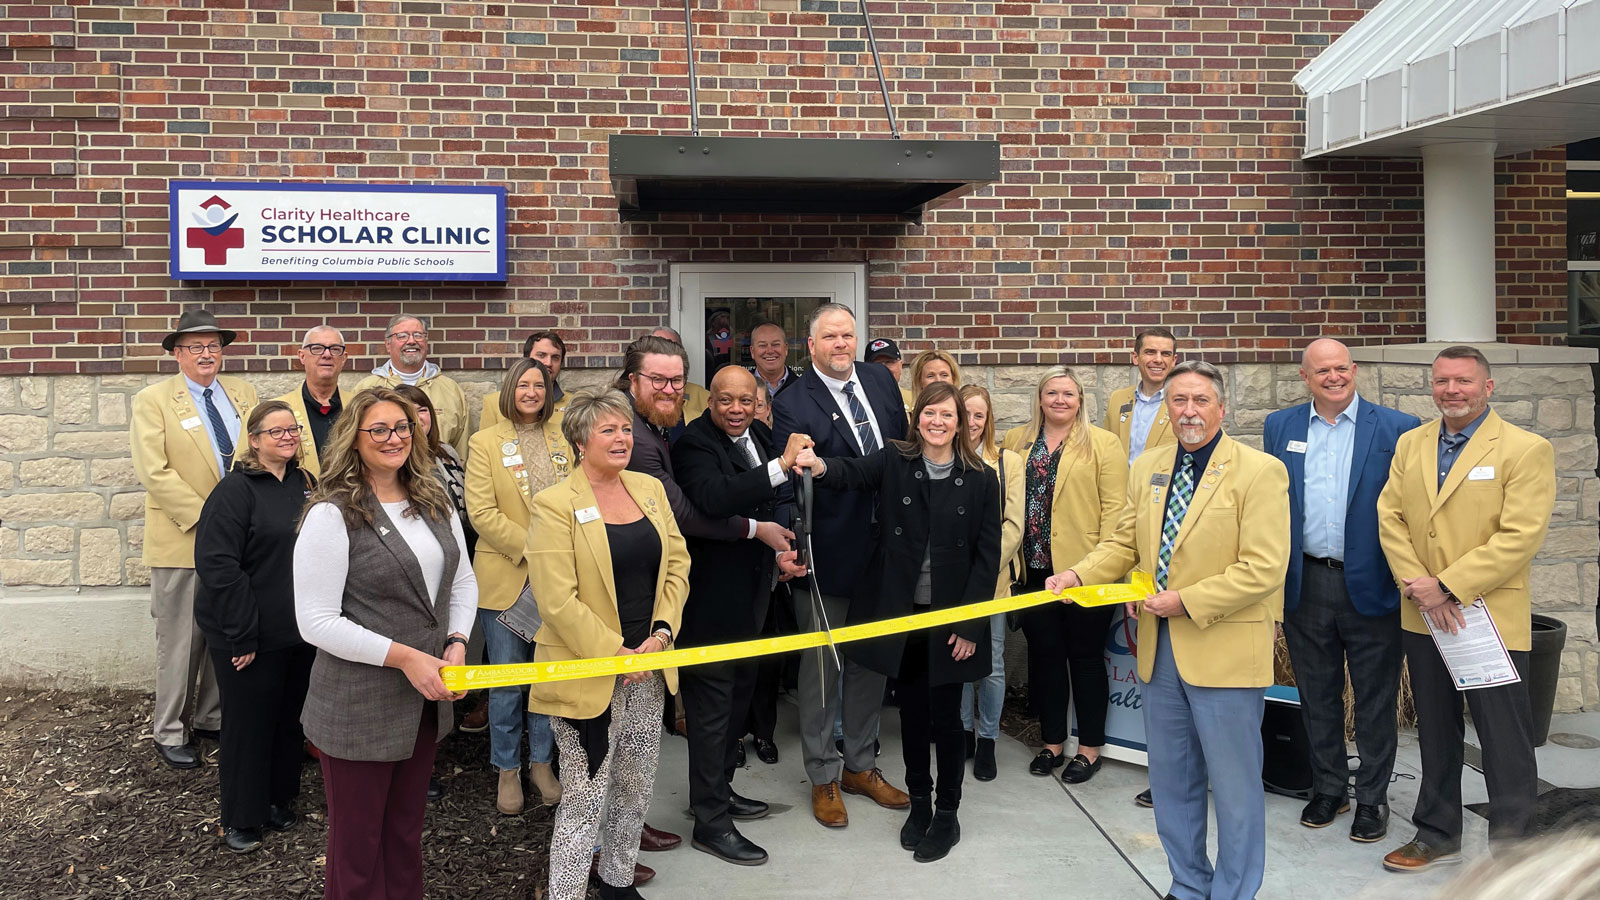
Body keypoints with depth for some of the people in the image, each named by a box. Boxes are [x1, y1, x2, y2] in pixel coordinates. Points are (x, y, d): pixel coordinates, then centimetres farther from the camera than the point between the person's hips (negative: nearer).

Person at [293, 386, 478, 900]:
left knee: (406, 831, 20)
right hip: (359, 709, -6)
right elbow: (316, 622, -18)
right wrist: (403, 656, -20)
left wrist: (457, 642, -4)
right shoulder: (332, 515, -14)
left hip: (426, 699, 6)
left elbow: (463, 581, 14)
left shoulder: (435, 503, 7)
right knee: (358, 841, 10)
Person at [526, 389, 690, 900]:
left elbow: (676, 565, 9)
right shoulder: (555, 505, -12)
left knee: (635, 790, 16)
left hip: (647, 665, 6)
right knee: (585, 800, -1)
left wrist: (662, 632, -5)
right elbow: (557, 599, -17)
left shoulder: (649, 488, 7)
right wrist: (615, 652, -17)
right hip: (588, 674, -6)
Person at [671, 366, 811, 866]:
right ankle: (710, 821, 12)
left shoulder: (760, 436, 7)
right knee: (712, 705, 0)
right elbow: (713, 499, -39)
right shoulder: (695, 444, -18)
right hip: (713, 596, -9)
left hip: (751, 593, 9)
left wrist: (779, 551, 11)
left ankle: (719, 788, 40)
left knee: (739, 693, 22)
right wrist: (782, 465, -39)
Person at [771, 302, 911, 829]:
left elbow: (903, 449, 13)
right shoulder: (793, 405, -14)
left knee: (871, 662, 17)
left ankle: (860, 765, 34)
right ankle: (823, 777, 24)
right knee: (822, 670, 8)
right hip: (828, 556, -5)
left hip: (882, 548, 6)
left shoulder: (881, 380, 4)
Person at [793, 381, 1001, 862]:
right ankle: (919, 802, 32)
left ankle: (947, 815, 24)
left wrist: (970, 624, -9)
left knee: (945, 715, 5)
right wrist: (820, 466, -46)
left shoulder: (981, 479, -3)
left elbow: (987, 556, -4)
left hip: (952, 618, -1)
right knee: (912, 711, 14)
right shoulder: (894, 462, -1)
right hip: (902, 611, 1)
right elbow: (854, 472, -23)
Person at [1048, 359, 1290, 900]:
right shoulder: (1147, 469, 9)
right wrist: (1079, 573, -7)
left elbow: (1264, 569, -17)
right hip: (1160, 652, 6)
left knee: (1235, 788, 6)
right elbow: (1124, 544, 12)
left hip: (1225, 653, -6)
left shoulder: (1259, 471, -10)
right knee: (1171, 783, 17)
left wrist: (1187, 602, -18)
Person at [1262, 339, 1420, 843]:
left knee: (1375, 700, 8)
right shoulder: (1280, 428, 5)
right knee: (1317, 696, 14)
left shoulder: (1397, 429, -4)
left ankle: (1373, 797, 23)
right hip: (1305, 585, 3)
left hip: (1371, 585, -3)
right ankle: (1328, 788, 30)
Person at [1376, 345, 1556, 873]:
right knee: (1436, 735, 18)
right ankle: (1437, 835, 32)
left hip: (1491, 621, -5)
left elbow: (1520, 537, -16)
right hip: (1423, 619, 5)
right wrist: (1417, 587, -9)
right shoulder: (1410, 445, 8)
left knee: (1505, 745, 3)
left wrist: (1448, 587, -18)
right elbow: (1390, 518, 4)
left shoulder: (1526, 450, -8)